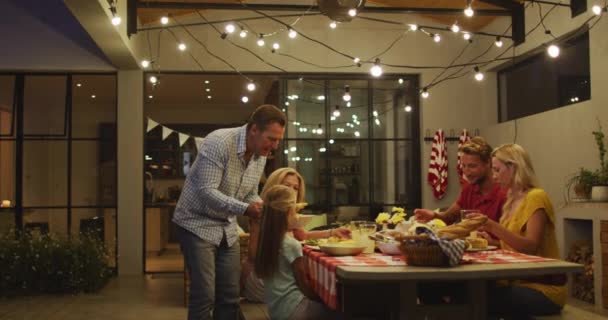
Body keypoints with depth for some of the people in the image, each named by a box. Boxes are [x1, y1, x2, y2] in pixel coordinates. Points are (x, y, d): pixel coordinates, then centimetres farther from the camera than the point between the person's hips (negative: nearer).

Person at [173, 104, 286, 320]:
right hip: (198, 224, -7)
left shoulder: (260, 155, 1)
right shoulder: (218, 142, -23)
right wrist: (245, 209, -36)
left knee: (230, 297, 6)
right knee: (204, 296, -9)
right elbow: (206, 192, -28)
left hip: (227, 228, 7)